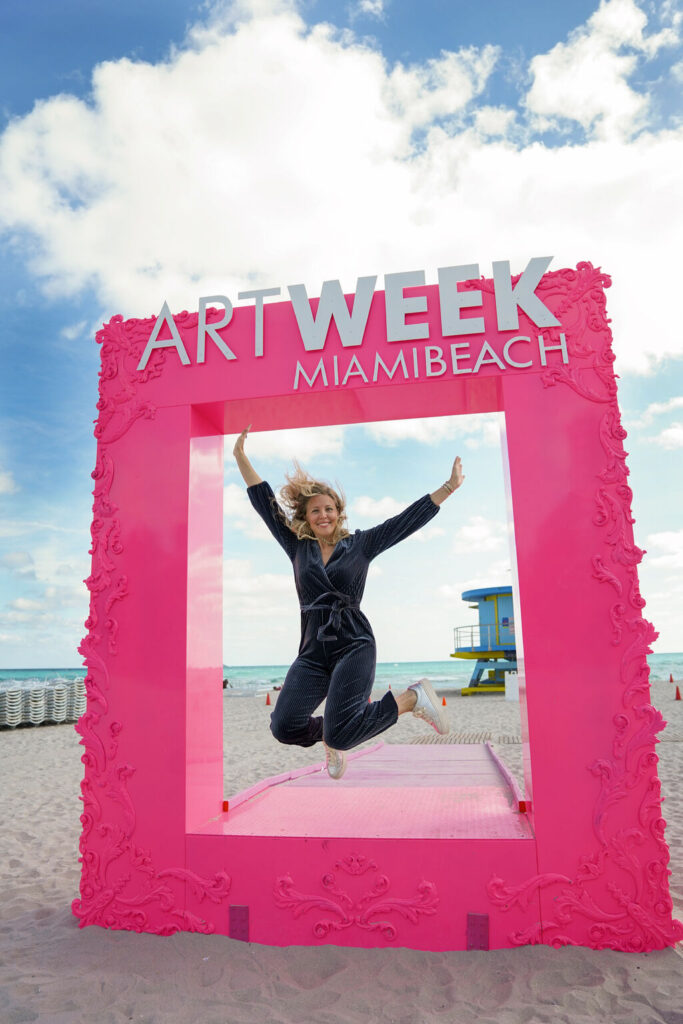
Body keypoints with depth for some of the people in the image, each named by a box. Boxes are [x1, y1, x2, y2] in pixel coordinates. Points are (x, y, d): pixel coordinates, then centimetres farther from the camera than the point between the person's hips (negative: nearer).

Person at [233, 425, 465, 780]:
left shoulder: (360, 544, 6)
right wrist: (240, 457, 10)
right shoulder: (297, 547, 11)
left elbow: (407, 520, 3)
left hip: (354, 646, -3)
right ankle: (328, 736, 19)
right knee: (284, 727, -17)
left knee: (340, 734, -21)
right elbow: (266, 504, 12)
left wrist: (449, 486, -2)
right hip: (313, 652, 3)